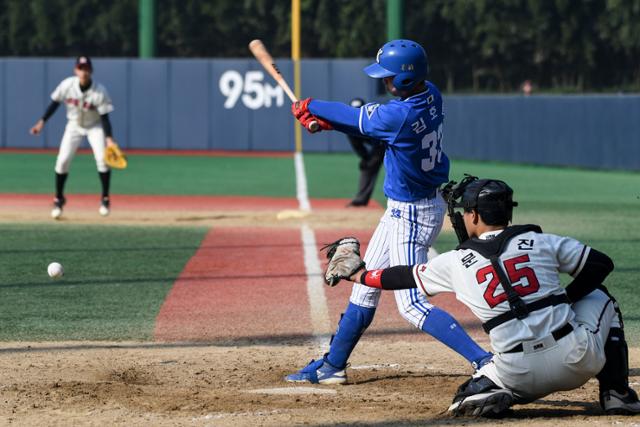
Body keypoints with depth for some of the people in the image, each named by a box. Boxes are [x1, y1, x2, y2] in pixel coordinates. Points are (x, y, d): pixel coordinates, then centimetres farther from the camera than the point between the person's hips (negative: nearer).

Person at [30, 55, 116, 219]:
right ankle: (59, 199, 12)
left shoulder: (100, 92, -27)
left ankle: (105, 199, -1)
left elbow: (104, 117, -23)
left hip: (95, 126, -2)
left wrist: (109, 138, -34)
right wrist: (42, 122, -8)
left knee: (102, 158, -18)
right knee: (62, 161, -7)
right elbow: (55, 103, -6)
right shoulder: (67, 85, -22)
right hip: (74, 125, 2)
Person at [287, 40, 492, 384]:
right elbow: (371, 118, 8)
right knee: (366, 285, 20)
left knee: (412, 305, -9)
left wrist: (310, 107, 5)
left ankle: (484, 361, -18)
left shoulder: (400, 116, -30)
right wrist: (326, 121, -2)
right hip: (401, 211, 10)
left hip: (411, 216, -10)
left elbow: (358, 119, -12)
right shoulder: (430, 94, -4)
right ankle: (333, 365, 33)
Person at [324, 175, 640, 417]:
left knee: (470, 398, 31)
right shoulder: (539, 241, 5)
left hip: (523, 376, 0)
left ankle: (491, 392, -7)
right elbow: (602, 264, 10)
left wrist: (359, 275, 39)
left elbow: (404, 276, 22)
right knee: (599, 297, 31)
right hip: (580, 358, 0)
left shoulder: (456, 262, 6)